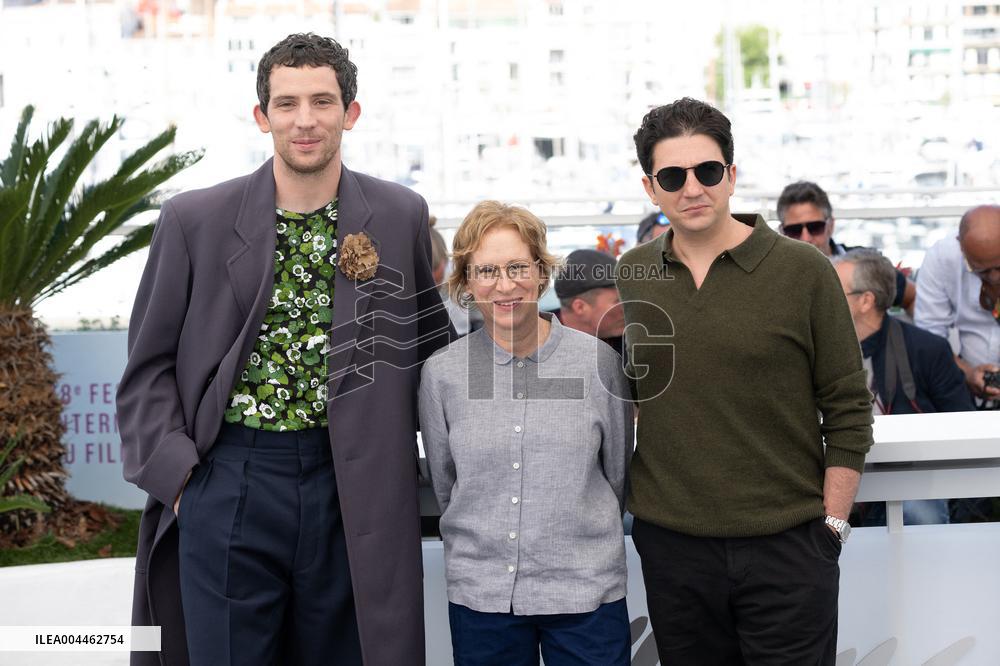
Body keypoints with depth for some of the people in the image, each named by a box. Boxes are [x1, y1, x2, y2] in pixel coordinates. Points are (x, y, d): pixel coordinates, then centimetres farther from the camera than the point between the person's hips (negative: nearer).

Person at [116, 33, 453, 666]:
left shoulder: (401, 217, 2)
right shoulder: (194, 221, -1)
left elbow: (430, 343, 14)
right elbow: (149, 365, 4)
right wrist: (177, 472, -7)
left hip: (352, 488, 1)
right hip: (227, 486, -1)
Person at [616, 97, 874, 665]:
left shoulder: (804, 272, -4)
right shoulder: (629, 277, 5)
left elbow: (848, 410, -1)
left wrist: (832, 525, -5)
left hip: (787, 545, -3)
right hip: (671, 545, 3)